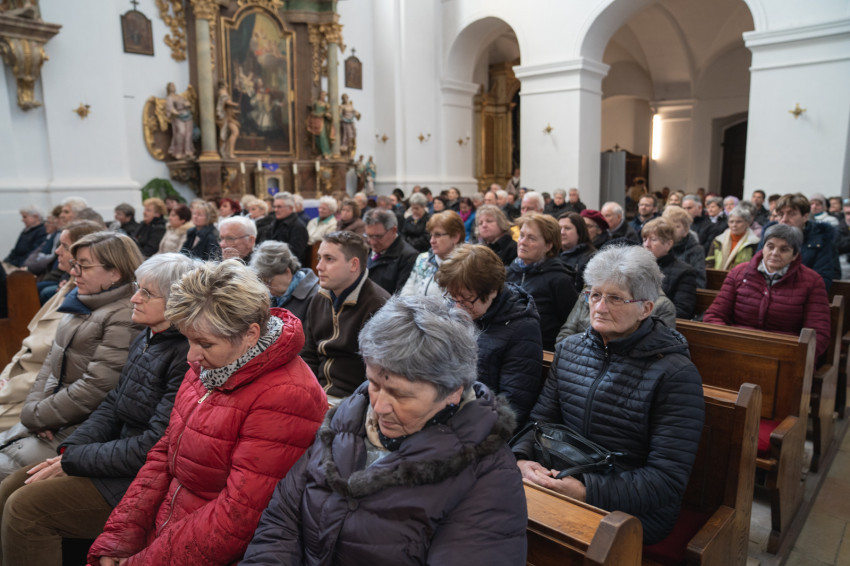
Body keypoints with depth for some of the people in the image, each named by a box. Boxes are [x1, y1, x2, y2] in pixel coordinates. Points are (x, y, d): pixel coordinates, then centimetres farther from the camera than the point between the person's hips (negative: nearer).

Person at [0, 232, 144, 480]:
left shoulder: (124, 318, -19)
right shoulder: (80, 304, 10)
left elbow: (97, 387, -22)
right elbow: (52, 359, 13)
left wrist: (36, 416, -12)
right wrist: (34, 406, -2)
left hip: (77, 427, -8)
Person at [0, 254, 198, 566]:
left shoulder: (188, 355, -24)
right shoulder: (144, 340, 7)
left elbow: (155, 446, -23)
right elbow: (112, 407, 13)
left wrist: (72, 461, -13)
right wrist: (68, 451, -1)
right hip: (118, 454, 9)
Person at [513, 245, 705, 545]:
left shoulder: (676, 374, -13)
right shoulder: (569, 348, 7)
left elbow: (667, 480, -16)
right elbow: (540, 419, 7)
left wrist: (587, 492, -26)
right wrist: (521, 458, -15)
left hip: (631, 509, -5)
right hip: (563, 482, 5)